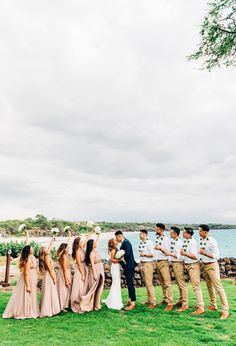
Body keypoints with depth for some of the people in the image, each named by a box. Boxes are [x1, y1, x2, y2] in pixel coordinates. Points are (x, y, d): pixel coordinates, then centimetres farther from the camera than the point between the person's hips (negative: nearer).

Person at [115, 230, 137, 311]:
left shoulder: (126, 242, -17)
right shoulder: (124, 243, 12)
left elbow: (127, 254, -24)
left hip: (129, 266, -10)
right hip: (127, 266, 10)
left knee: (130, 284, -5)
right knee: (129, 283, 16)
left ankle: (133, 303, 1)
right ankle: (130, 300, 26)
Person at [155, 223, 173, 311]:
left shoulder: (166, 239, -12)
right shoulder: (157, 239, 10)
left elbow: (167, 253, -14)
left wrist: (161, 248, -28)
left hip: (163, 262, -8)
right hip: (157, 262, 8)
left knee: (167, 283, -7)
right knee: (162, 283, 15)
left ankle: (170, 303, -6)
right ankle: (164, 299, 25)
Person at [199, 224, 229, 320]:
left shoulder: (212, 241, -20)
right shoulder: (201, 240, 4)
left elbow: (217, 256, -20)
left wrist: (204, 253, -25)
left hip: (212, 266, -8)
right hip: (204, 265, 8)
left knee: (218, 287, -6)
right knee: (209, 287, 17)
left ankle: (225, 310, 0)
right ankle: (213, 306, 31)